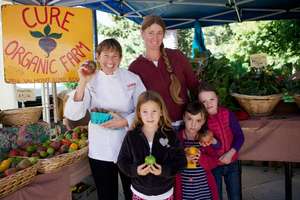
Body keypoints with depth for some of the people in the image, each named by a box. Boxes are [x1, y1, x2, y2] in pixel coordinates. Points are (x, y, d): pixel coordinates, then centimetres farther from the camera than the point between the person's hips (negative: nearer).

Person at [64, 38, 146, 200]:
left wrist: (125, 122, -19)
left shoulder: (132, 78, -3)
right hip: (101, 150, 0)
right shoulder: (90, 81, -4)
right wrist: (83, 83, -24)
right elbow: (72, 114, -15)